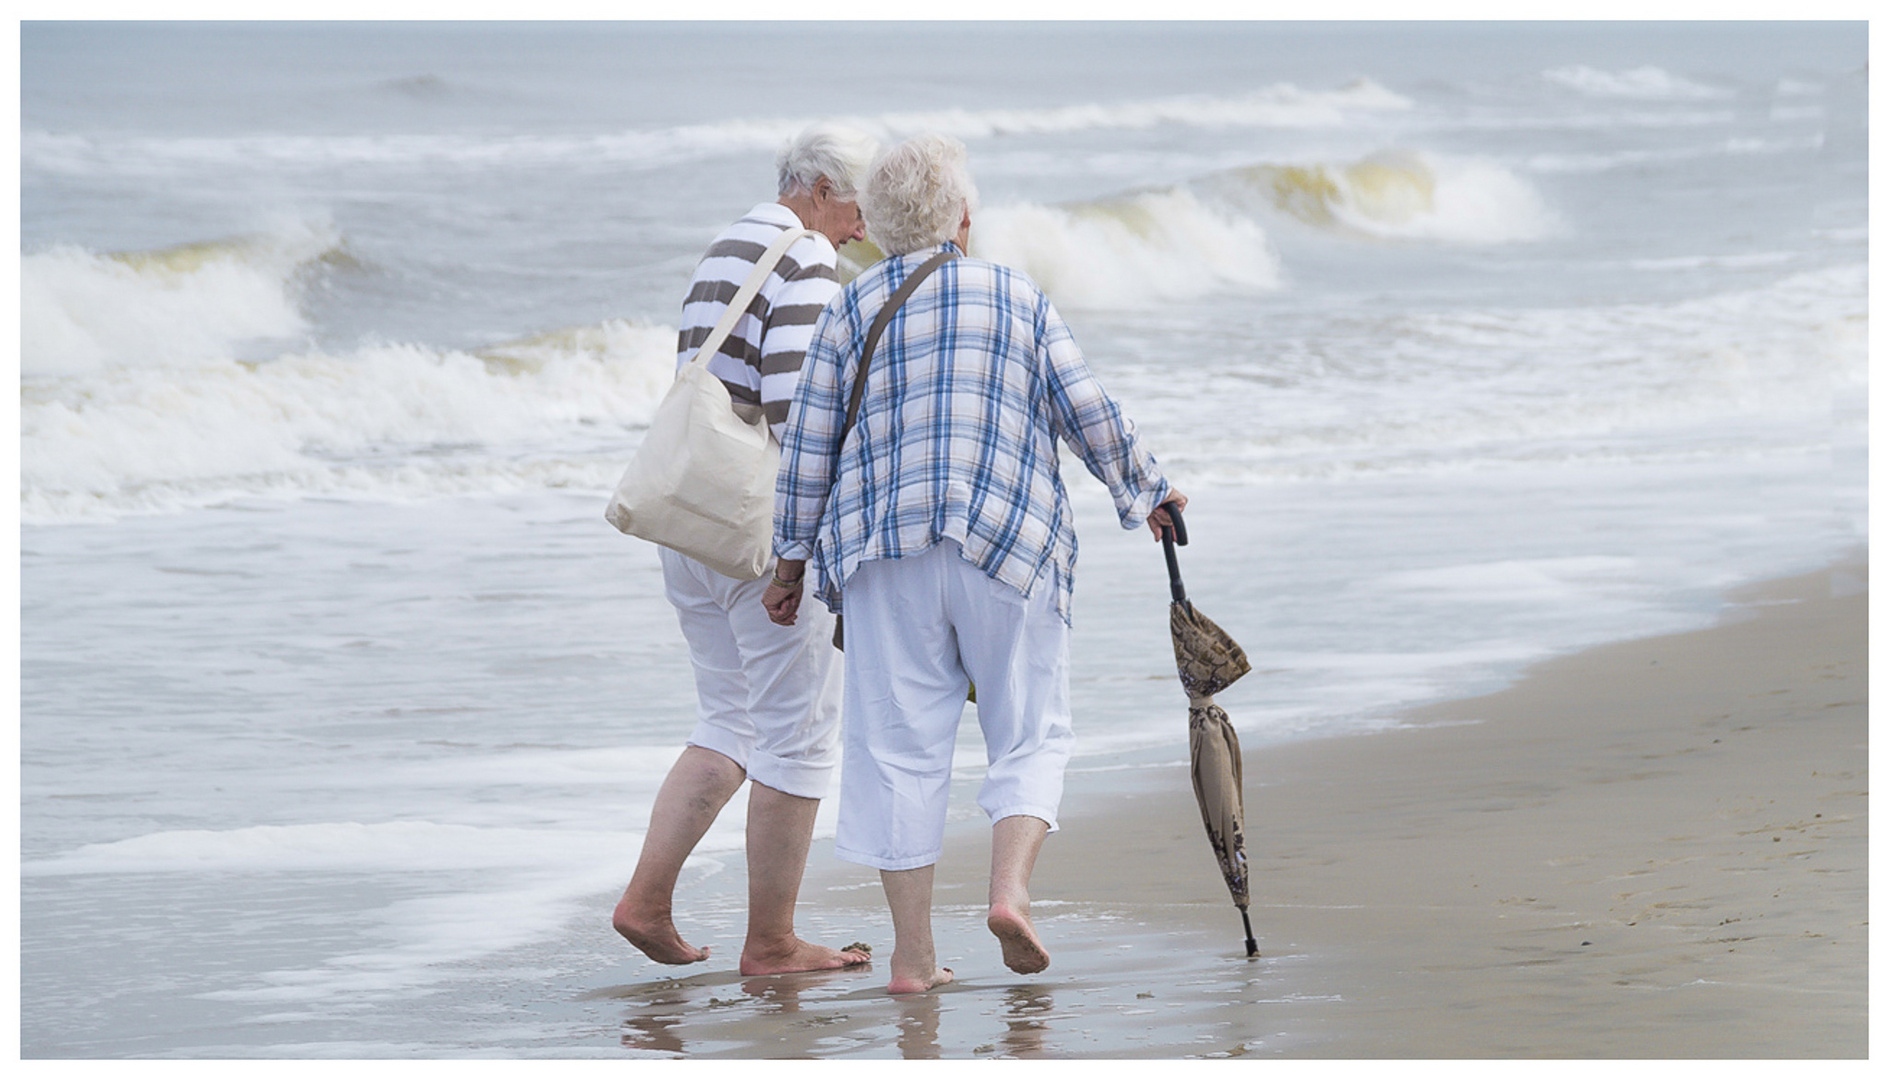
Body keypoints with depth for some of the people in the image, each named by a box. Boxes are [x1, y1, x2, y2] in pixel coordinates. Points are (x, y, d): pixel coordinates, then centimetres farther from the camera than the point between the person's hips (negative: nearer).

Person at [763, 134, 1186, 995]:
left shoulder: (850, 311, 7)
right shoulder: (1018, 298, 6)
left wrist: (792, 554, 12)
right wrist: (1145, 491, 19)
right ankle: (1010, 889, -14)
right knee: (1030, 734, 9)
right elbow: (1089, 414, 4)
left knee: (899, 744, 4)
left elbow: (808, 446, 5)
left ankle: (913, 952, 2)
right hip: (1007, 541, -1)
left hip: (884, 545, 1)